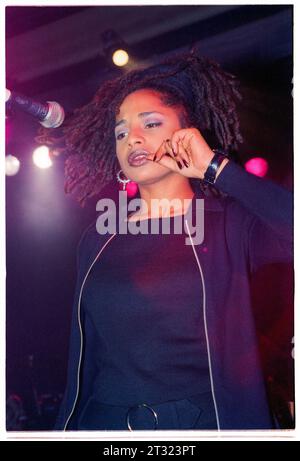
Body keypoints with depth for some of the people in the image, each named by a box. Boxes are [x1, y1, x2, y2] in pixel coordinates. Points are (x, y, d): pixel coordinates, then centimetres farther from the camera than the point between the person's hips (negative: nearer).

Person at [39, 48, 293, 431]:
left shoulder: (231, 221, -4)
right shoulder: (97, 240, 7)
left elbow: (289, 223, -26)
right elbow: (83, 355, 10)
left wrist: (217, 167, -16)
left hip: (206, 419, -3)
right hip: (104, 421, 4)